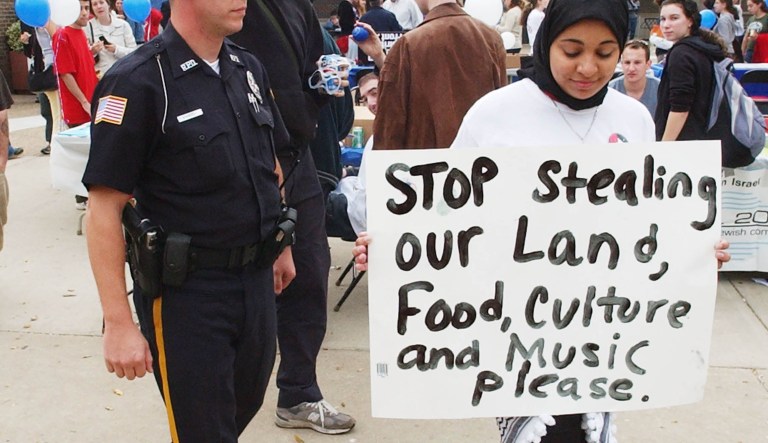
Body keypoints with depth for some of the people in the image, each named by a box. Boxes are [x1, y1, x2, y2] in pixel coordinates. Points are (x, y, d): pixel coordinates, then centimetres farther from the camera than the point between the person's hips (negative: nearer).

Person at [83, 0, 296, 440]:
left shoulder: (249, 69, 6)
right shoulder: (138, 81, -15)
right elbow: (105, 208, -16)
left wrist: (282, 246, 19)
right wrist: (119, 323, -18)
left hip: (257, 279, 7)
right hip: (186, 291, -6)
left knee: (247, 405, 22)